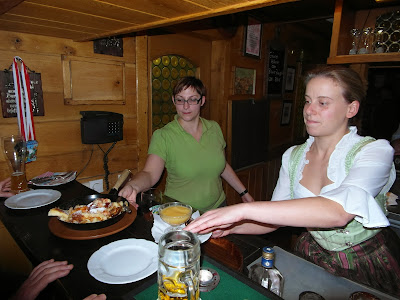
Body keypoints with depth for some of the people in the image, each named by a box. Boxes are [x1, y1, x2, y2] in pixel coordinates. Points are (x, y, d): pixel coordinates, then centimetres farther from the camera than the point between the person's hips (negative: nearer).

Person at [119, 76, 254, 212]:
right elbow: (150, 174, -21)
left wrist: (244, 192, 16)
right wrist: (133, 186, -43)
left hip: (217, 207, 4)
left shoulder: (214, 128, 3)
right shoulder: (162, 136, -11)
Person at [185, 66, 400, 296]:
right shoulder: (293, 156, -4)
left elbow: (339, 210, -37)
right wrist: (233, 227, -19)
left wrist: (244, 209, -43)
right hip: (311, 257, 3)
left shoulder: (375, 151, -19)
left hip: (368, 267, -3)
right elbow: (277, 216, -2)